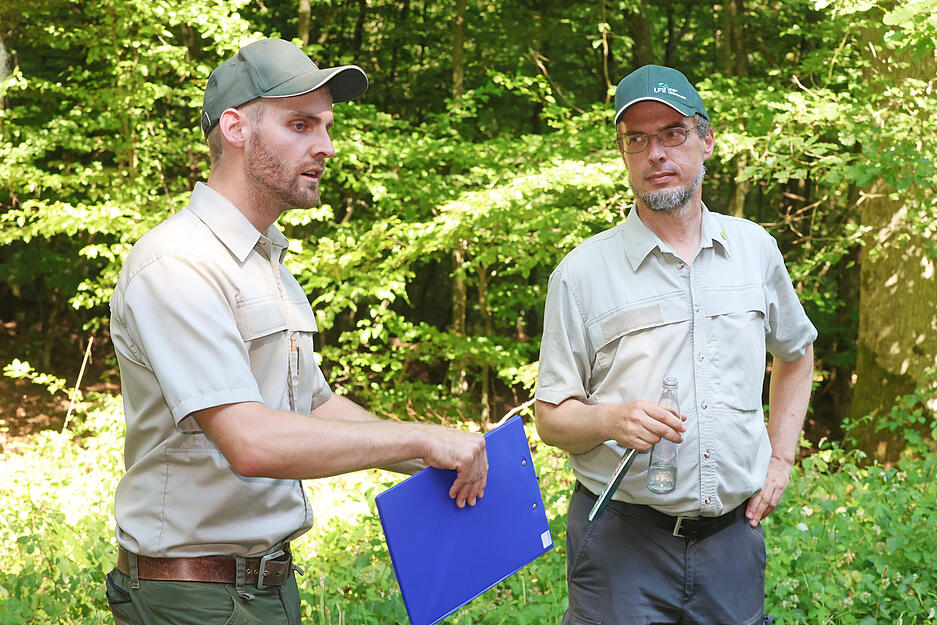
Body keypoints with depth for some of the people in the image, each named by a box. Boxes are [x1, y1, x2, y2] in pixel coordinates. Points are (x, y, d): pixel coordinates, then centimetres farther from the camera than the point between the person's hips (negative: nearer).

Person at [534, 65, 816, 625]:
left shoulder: (756, 249, 6)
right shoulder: (582, 273, -4)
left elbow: (797, 354, 23)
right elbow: (552, 418, -2)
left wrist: (780, 458, 13)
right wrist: (613, 419, -23)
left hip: (734, 534, 3)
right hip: (621, 538, -3)